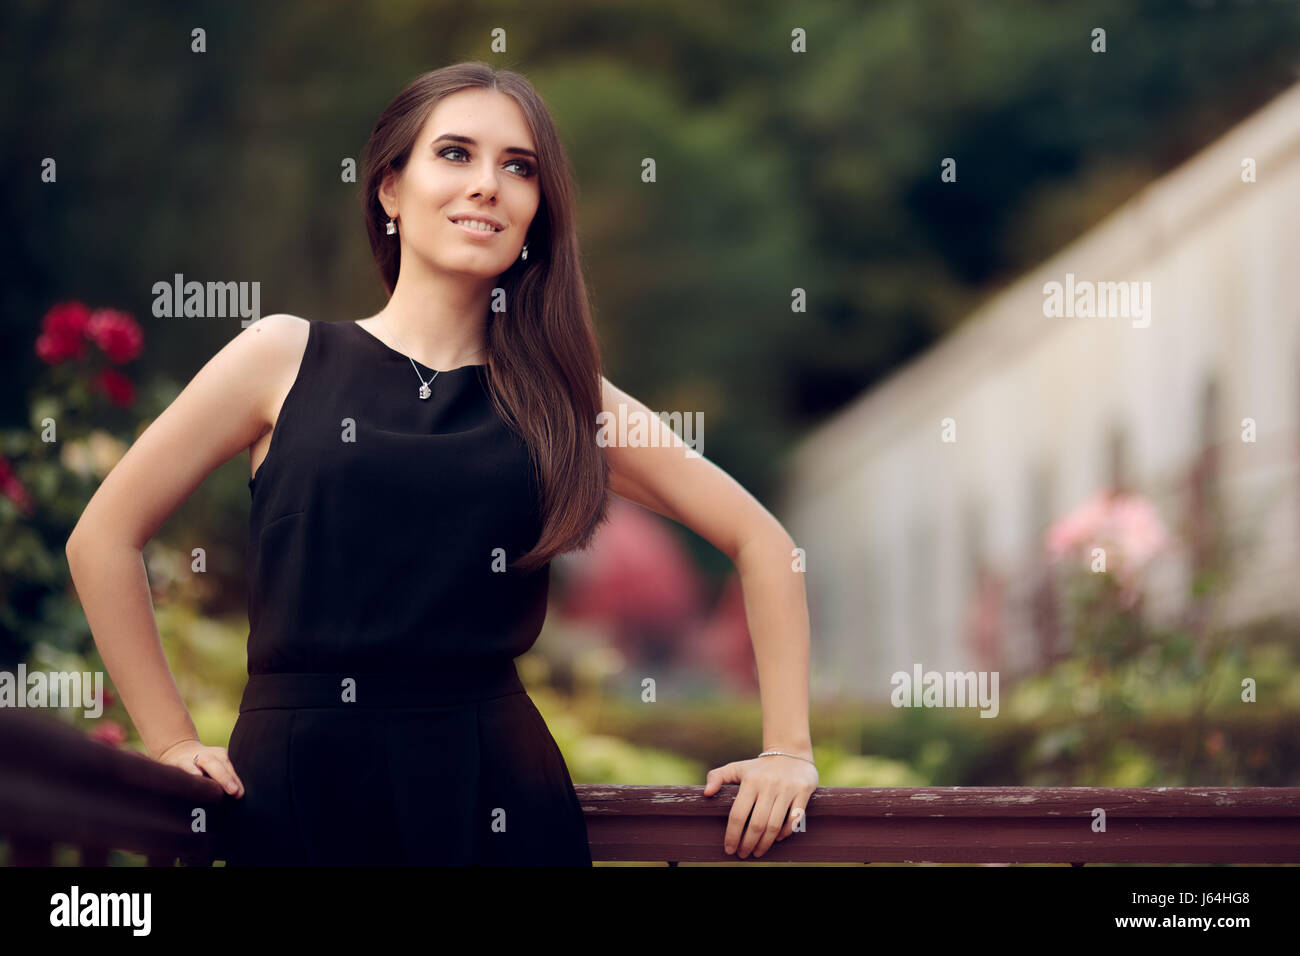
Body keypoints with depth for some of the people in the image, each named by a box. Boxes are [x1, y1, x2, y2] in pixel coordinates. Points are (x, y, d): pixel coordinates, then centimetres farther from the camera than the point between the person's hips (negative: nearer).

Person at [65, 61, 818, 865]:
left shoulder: (563, 398, 8)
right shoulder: (287, 358, 4)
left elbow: (759, 538, 12)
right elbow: (104, 538, 6)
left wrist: (787, 749, 4)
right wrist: (173, 741, 2)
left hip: (497, 791, 1)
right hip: (297, 787, -1)